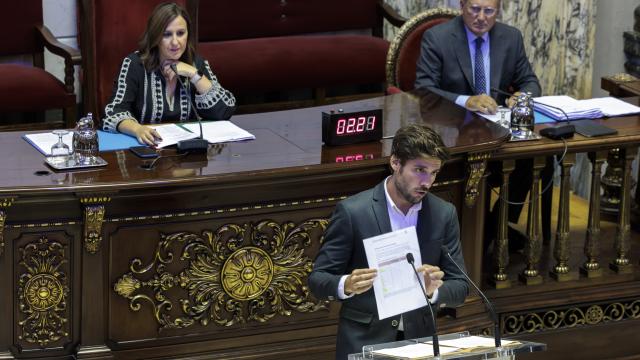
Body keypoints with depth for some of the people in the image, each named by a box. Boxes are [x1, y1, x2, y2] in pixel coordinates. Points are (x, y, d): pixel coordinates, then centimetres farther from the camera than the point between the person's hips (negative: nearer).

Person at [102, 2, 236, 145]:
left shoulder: (197, 64, 3)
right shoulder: (135, 64, -5)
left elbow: (225, 112, -4)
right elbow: (114, 113, -15)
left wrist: (194, 74, -11)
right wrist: (138, 129, -35)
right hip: (147, 146, -1)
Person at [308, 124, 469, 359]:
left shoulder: (444, 214, 5)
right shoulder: (352, 212, -5)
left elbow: (460, 288, 9)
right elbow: (318, 279, 0)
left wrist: (434, 291, -12)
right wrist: (346, 285, -21)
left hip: (418, 341, 2)